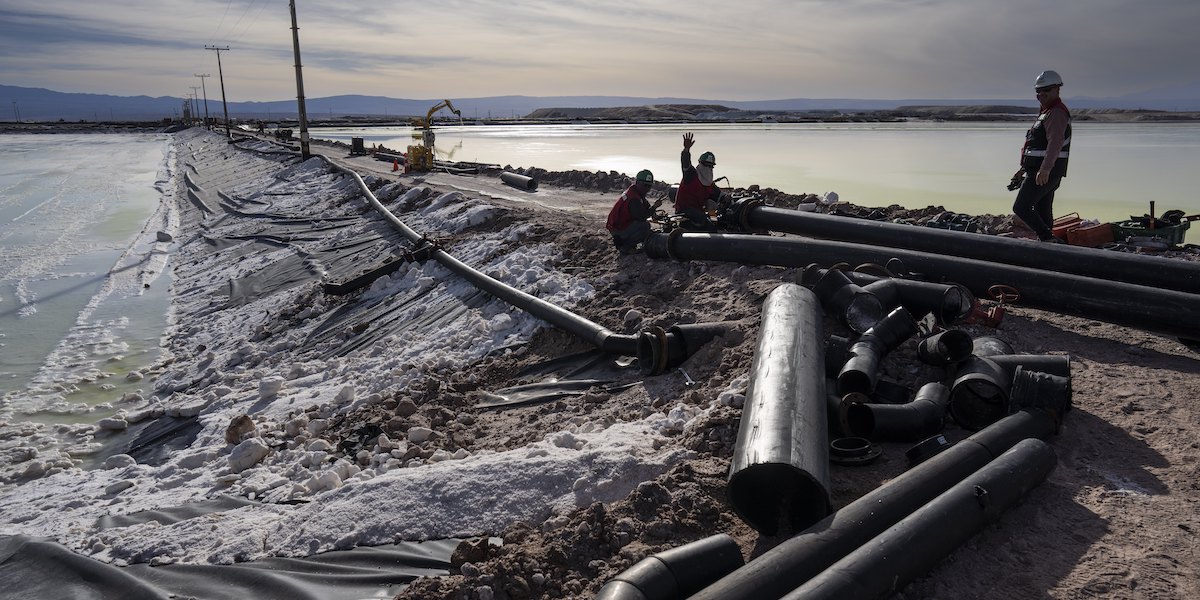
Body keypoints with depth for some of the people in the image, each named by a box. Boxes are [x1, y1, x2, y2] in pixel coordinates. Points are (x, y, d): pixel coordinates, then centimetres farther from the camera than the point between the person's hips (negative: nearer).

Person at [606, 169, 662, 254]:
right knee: (645, 226, -24)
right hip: (618, 230, -11)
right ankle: (625, 247, -12)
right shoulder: (633, 199, -22)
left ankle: (621, 242, 14)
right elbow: (640, 217, -26)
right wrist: (654, 207, -19)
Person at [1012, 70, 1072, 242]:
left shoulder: (1056, 113, -13)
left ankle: (1049, 239, -13)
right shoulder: (1046, 112, 21)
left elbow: (1055, 142, -28)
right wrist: (1024, 168, 29)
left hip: (1045, 173, -10)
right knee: (1043, 212, 12)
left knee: (1021, 208, -12)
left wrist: (1045, 169, -40)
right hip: (1040, 170, 10)